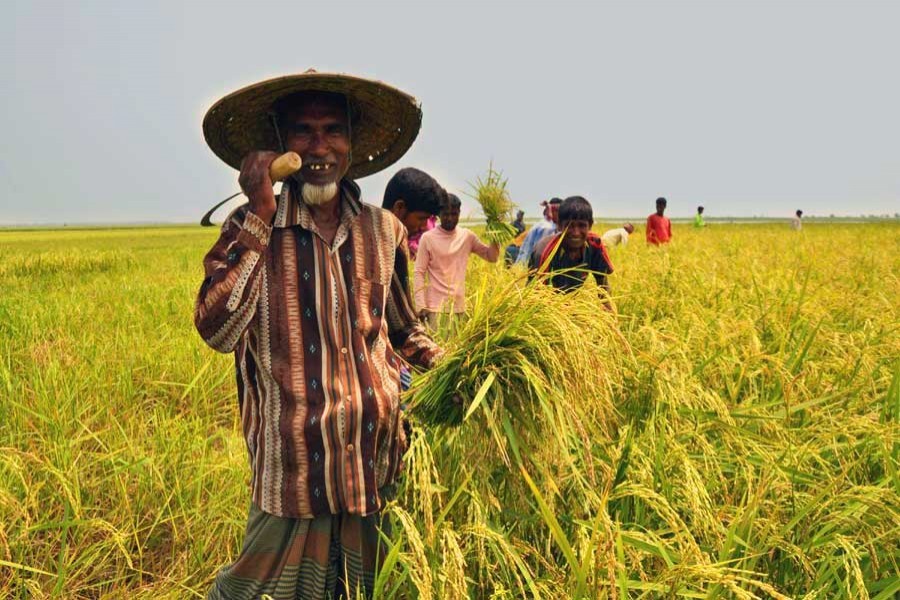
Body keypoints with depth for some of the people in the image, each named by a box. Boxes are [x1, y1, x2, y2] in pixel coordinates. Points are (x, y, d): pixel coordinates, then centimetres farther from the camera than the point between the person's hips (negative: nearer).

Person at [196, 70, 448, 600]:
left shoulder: (383, 229, 3)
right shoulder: (252, 229, -5)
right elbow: (217, 331, -20)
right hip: (296, 470, -3)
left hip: (381, 459, 4)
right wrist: (260, 216, -20)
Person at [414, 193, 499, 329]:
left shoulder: (467, 236, 5)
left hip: (459, 305, 4)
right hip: (435, 306, -4)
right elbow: (419, 273, -6)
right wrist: (421, 306, -12)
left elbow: (492, 257, 9)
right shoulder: (428, 238, -6)